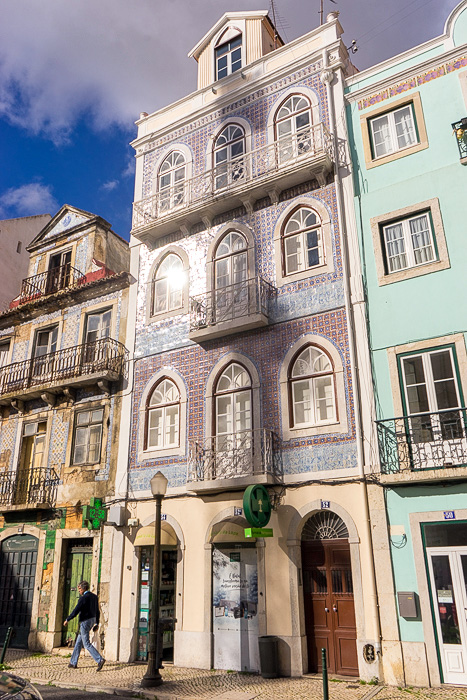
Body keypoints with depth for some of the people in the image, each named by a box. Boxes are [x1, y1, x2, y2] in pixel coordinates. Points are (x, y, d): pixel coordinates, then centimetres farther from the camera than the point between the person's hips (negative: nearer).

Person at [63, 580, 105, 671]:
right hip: (92, 620, 9)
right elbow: (97, 611, 14)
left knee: (86, 644, -6)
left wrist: (67, 620, -5)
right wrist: (96, 623, 19)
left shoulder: (83, 598, -16)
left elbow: (76, 611, -18)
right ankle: (73, 662, 25)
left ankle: (100, 660, -15)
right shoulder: (94, 596, 10)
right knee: (79, 642, 19)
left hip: (85, 622, -9)